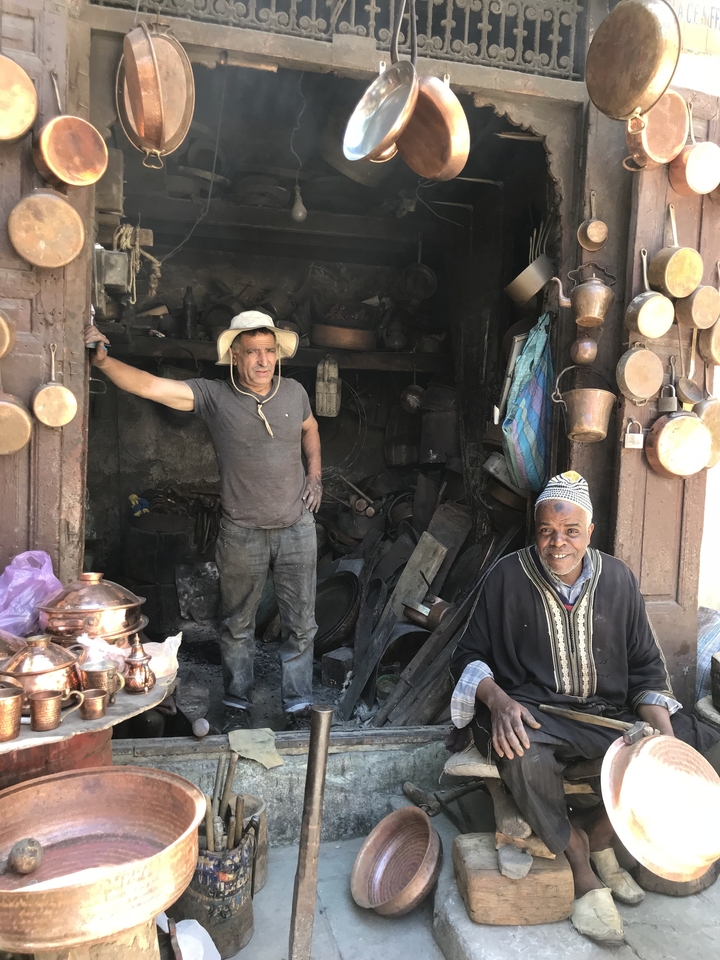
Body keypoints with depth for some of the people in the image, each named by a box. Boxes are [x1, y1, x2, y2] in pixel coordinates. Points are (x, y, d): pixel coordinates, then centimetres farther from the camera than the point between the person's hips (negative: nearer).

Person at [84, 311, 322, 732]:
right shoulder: (214, 395, -11)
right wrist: (103, 359, -33)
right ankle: (238, 704, 33)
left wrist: (315, 474, 9)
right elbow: (150, 385, -22)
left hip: (297, 527, 2)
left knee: (301, 625, 10)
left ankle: (299, 705, 28)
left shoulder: (294, 392, -1)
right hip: (243, 532, -2)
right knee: (238, 626, 13)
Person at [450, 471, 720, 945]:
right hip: (531, 710, -3)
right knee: (525, 755, -36)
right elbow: (470, 657, -1)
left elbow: (647, 666, 7)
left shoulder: (618, 578, 1)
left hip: (608, 710, 4)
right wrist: (498, 701, -22)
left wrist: (666, 735, -9)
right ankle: (582, 867, -7)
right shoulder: (508, 577, -7)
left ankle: (600, 838, 3)